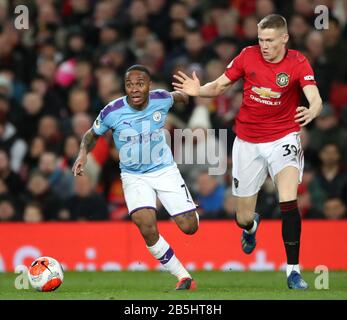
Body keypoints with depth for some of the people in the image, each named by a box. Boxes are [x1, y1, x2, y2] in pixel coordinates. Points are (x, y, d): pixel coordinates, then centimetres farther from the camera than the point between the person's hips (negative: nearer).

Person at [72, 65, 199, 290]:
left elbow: (177, 96, 12)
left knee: (189, 227, -5)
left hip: (165, 170, 1)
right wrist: (83, 153, -16)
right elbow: (92, 135, 0)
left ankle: (192, 212, 37)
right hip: (134, 176, -1)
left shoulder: (162, 100, -15)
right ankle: (184, 278, -7)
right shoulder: (112, 112, -18)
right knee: (148, 228, -22)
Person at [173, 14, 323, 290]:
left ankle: (293, 271, -14)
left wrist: (311, 111, -48)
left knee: (288, 202, -25)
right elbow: (219, 85, 4)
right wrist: (198, 90, -17)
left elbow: (315, 98, -25)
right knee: (243, 217, 7)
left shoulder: (298, 63, -12)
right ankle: (251, 226, 48)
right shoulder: (248, 55, -6)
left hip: (283, 139, -2)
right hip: (247, 142, 2)